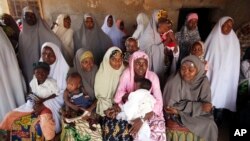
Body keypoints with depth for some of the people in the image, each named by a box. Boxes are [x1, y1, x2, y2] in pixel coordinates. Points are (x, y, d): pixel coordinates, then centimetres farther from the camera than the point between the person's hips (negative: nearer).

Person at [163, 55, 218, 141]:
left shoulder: (203, 81, -9)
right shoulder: (173, 82, -20)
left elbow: (206, 104, -11)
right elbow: (170, 106, -22)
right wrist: (198, 106, -27)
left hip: (198, 114, 4)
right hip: (179, 115, -4)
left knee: (211, 125, -15)